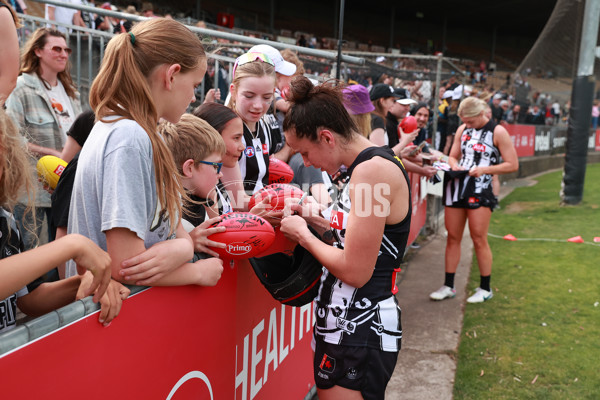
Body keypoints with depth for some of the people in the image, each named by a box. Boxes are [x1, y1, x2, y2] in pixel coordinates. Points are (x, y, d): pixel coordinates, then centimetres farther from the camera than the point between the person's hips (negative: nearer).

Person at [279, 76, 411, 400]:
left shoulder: (372, 169, -20)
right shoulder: (367, 166, 10)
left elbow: (355, 271, -22)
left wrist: (303, 235, -8)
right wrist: (316, 220, 5)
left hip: (359, 334, -9)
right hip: (346, 324, 9)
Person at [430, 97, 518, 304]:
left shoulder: (498, 132, -5)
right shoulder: (462, 129, 11)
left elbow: (512, 164, -6)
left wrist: (484, 169, -15)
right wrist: (455, 165, -3)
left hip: (479, 191, -5)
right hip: (456, 186, 5)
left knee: (479, 240, -2)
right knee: (453, 238, 8)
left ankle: (485, 288, 12)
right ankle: (448, 286, 16)